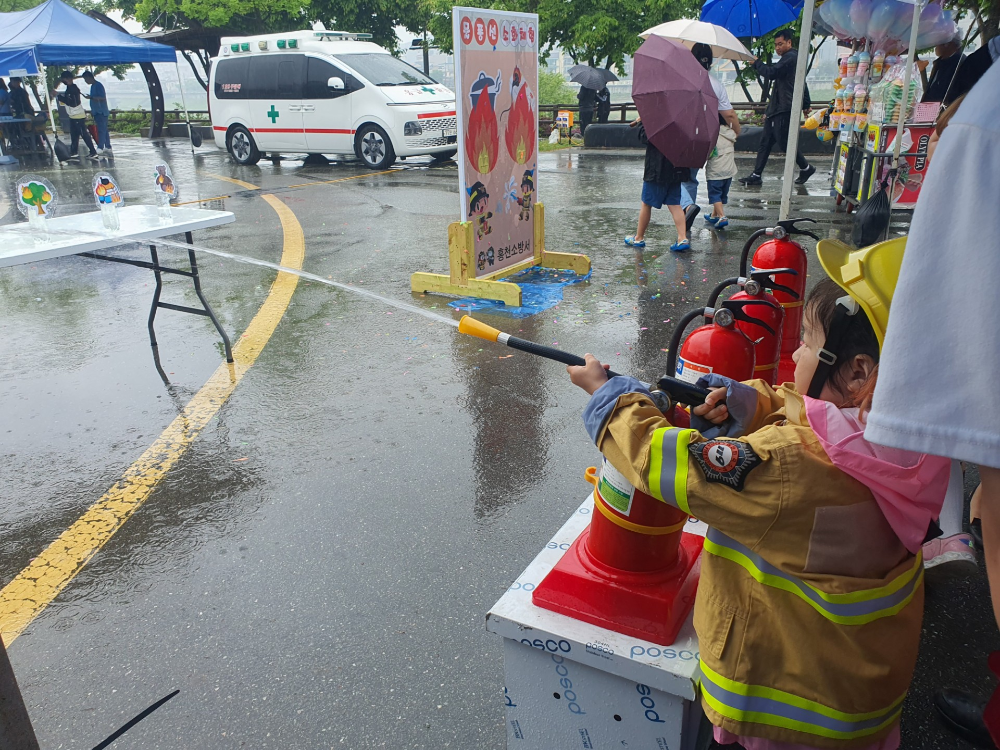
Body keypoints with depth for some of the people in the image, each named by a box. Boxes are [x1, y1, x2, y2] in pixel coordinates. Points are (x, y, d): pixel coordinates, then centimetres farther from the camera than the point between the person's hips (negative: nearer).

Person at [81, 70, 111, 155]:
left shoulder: (98, 85, -12)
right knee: (104, 130, 10)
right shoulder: (93, 86, 18)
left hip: (101, 112, -10)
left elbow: (103, 98, -20)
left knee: (101, 130, -11)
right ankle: (108, 147, 13)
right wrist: (92, 112, 23)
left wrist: (91, 97, -22)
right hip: (97, 112, 10)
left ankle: (100, 148, -14)